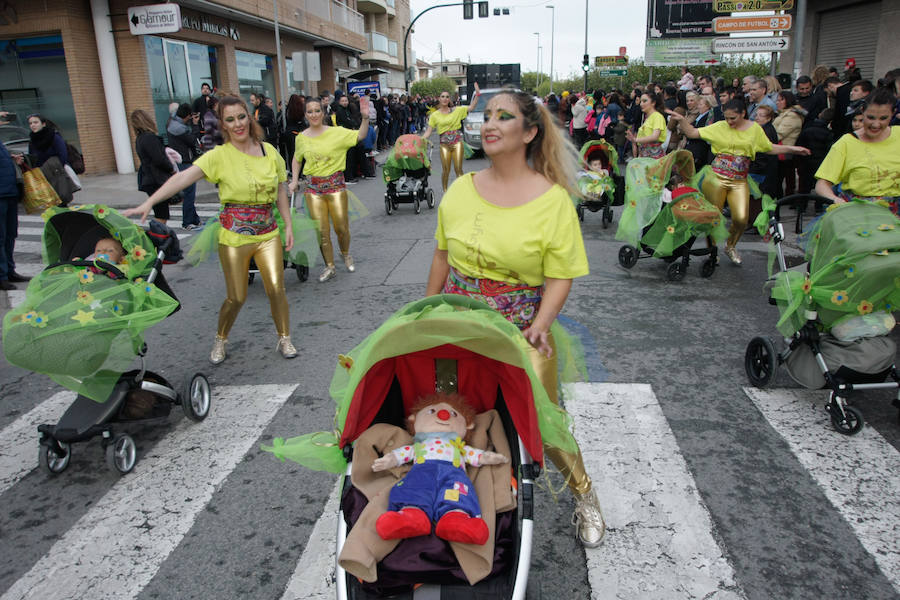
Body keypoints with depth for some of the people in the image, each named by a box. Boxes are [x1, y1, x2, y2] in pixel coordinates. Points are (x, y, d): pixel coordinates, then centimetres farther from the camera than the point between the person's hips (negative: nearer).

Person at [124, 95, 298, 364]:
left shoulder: (269, 150, 4)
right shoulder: (219, 155, -8)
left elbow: (280, 192, 13)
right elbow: (183, 177, -21)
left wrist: (288, 226, 9)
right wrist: (148, 203, -31)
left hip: (267, 232, 3)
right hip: (234, 234, -2)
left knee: (276, 288, -4)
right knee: (236, 297, 3)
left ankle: (284, 339, 18)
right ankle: (220, 341, 30)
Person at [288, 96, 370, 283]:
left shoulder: (337, 132, -3)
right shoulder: (302, 137, 4)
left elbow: (360, 136, -9)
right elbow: (296, 160, 19)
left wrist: (365, 117, -25)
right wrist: (294, 181, 9)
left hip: (335, 184, -2)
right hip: (313, 187, 2)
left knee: (341, 227, 3)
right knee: (321, 231, 1)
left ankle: (345, 254, 34)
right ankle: (329, 267, 15)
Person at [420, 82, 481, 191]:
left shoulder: (457, 110, 7)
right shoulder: (435, 115, 6)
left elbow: (471, 107, 5)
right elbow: (428, 131, 4)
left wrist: (477, 93, -5)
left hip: (457, 142, 0)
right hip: (444, 144, 0)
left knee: (458, 169, -4)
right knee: (445, 170, -1)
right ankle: (445, 190, 14)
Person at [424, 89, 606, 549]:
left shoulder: (554, 199, -8)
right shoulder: (460, 190, 3)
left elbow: (561, 277, -9)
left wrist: (539, 328, -21)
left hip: (520, 335, -3)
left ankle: (583, 495, 31)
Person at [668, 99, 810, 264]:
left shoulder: (755, 129, 9)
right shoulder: (719, 127, 2)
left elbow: (770, 148, 19)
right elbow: (692, 133, 1)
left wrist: (792, 149, 11)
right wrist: (681, 120, -14)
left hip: (740, 181, 1)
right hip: (716, 177, -1)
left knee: (741, 219, -10)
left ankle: (730, 246, 19)